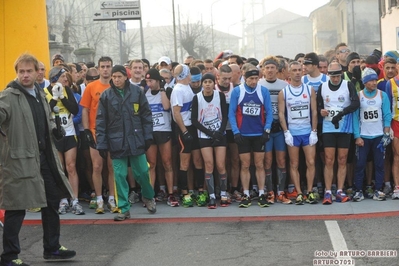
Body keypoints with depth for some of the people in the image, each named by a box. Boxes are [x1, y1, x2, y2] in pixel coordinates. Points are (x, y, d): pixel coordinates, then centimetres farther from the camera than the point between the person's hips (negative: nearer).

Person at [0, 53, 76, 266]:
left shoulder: (39, 93, 13)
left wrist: (53, 129, 6)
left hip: (45, 156, 8)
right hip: (20, 159, -8)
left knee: (52, 202, 17)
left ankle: (52, 248, 32)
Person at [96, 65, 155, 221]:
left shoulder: (137, 92, 1)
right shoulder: (106, 96, 0)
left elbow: (146, 115, 5)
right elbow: (100, 122, 2)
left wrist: (148, 136, 1)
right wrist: (101, 144, -2)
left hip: (136, 140, 0)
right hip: (116, 142, 0)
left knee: (142, 172, 6)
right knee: (120, 175, 1)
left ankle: (148, 197, 33)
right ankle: (124, 209, 10)